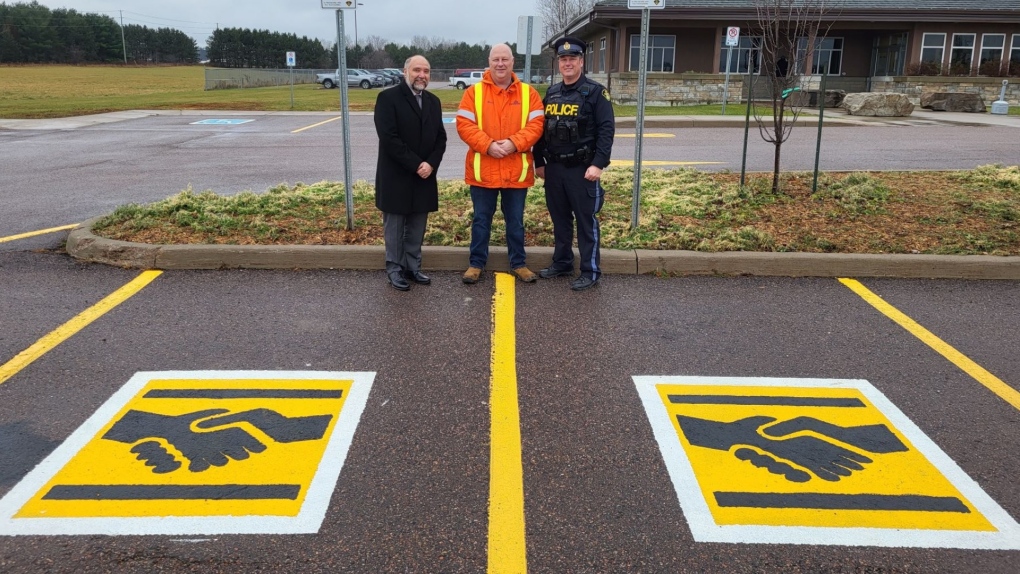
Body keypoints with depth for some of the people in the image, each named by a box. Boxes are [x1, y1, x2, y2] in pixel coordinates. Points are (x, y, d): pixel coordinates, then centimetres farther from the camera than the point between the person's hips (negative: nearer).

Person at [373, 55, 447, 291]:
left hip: (425, 176, 5)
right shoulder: (388, 97, -8)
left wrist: (431, 164, -10)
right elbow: (389, 138, -17)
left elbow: (440, 137, 8)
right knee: (395, 226, 5)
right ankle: (395, 269, 15)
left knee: (417, 227, 10)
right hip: (396, 177, -5)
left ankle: (413, 267, 21)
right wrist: (415, 165, -18)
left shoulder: (433, 101, 11)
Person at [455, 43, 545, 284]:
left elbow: (535, 125, -4)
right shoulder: (474, 92, 1)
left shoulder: (528, 93, 4)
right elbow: (464, 125, -8)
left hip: (517, 170, 1)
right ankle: (476, 263, 21)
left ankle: (518, 263, 25)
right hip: (483, 170, -1)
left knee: (515, 221, 12)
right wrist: (488, 145, -19)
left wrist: (514, 143, -19)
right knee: (481, 219, 9)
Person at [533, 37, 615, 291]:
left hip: (582, 169, -6)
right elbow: (541, 129, 16)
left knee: (586, 220, -1)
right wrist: (539, 161, 12)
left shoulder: (595, 92, -6)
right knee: (559, 218, 14)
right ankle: (562, 262, 28)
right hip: (554, 167, 6)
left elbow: (607, 130, -12)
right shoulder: (551, 93, 12)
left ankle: (590, 272, 7)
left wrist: (598, 164, -20)